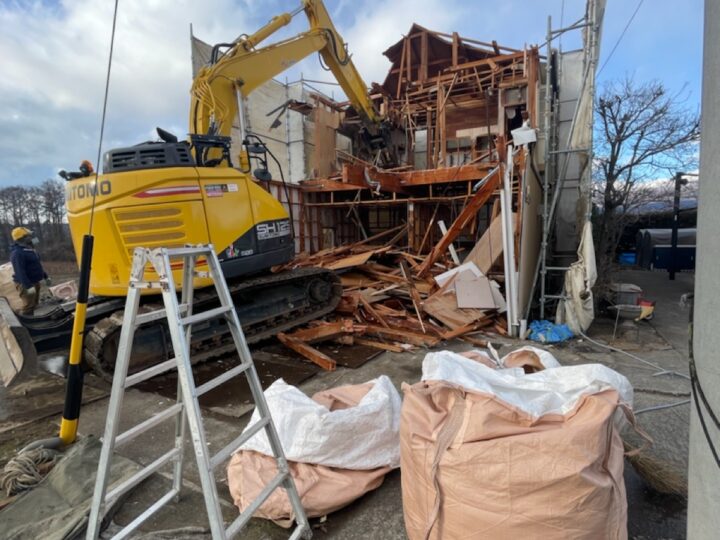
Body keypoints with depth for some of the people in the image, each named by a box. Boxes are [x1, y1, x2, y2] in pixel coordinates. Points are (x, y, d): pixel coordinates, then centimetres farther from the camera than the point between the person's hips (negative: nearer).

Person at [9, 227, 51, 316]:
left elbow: (38, 265, 23)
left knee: (34, 305, 18)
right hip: (25, 284, -10)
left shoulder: (30, 250, 13)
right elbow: (20, 272, -27)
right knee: (28, 307, -11)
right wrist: (28, 286, -30)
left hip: (34, 282, 10)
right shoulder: (17, 253, -21)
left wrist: (46, 276, 23)